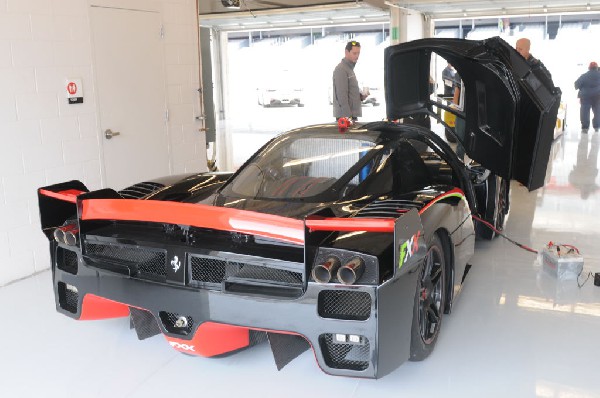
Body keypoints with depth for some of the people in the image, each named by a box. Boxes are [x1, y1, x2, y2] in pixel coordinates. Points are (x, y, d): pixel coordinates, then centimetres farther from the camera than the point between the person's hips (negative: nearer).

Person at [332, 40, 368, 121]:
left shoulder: (350, 68, 19)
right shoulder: (341, 69, -12)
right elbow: (342, 95, -19)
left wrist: (361, 96, 7)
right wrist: (348, 116, -22)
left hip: (353, 115, 10)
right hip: (345, 116, -10)